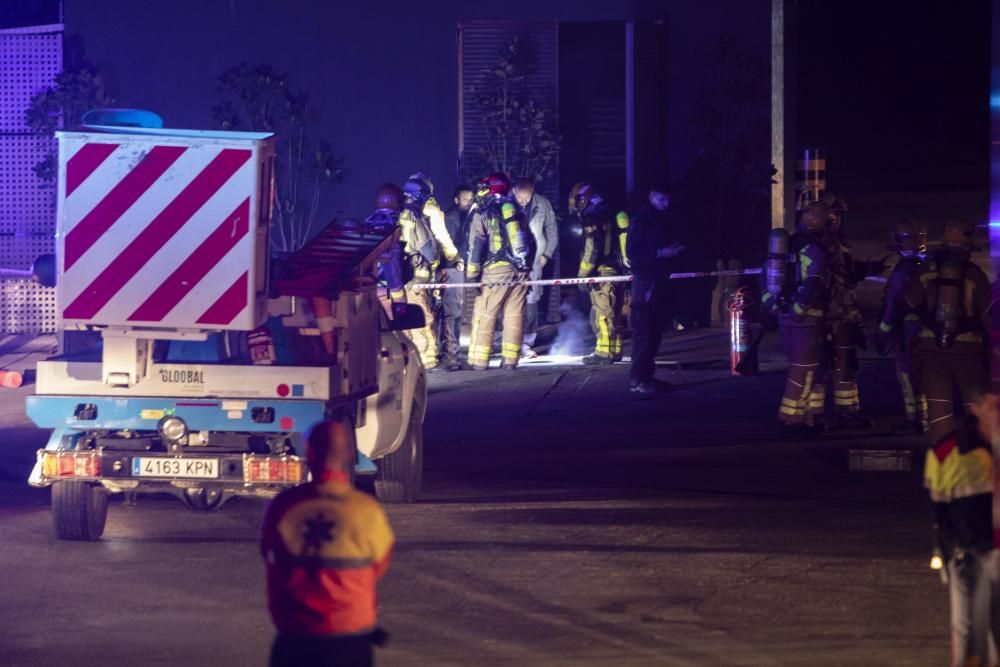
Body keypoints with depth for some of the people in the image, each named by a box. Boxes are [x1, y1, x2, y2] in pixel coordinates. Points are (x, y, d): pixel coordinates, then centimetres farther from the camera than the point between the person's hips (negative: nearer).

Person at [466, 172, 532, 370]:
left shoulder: (482, 212, -1)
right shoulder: (514, 209, 16)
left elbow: (476, 245, -7)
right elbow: (529, 241, 18)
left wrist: (472, 275, -6)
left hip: (496, 270, -5)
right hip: (520, 271, 5)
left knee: (484, 316, 0)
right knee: (515, 316, 6)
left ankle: (479, 360, -3)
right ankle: (510, 359, 4)